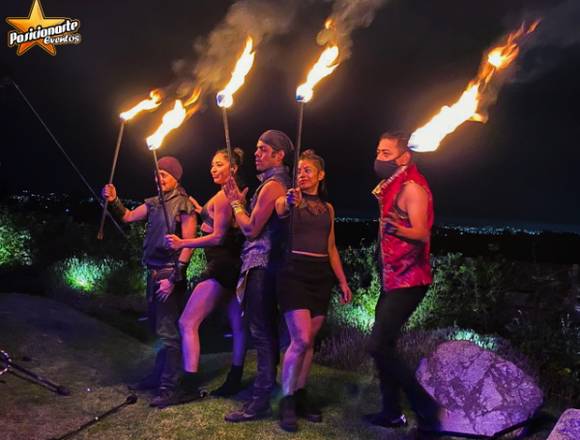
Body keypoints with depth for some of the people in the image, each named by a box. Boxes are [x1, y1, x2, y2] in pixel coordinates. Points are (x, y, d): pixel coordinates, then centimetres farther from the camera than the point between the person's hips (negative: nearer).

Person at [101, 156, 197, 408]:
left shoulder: (184, 205, -10)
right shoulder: (154, 203, 12)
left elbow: (188, 245, -15)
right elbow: (128, 217, 20)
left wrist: (173, 278, -19)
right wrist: (113, 201, 1)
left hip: (170, 274, -8)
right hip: (153, 273, 8)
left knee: (168, 332, -4)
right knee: (158, 328, 17)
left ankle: (168, 387, 5)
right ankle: (158, 377, 30)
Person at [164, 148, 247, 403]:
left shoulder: (222, 196, -11)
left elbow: (218, 237, -17)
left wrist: (182, 243, -20)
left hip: (222, 265, -10)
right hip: (235, 265, 10)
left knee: (187, 322, -8)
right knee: (237, 325, 12)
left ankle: (190, 386, -10)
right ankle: (234, 382, 22)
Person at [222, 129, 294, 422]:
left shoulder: (272, 184, -12)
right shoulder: (279, 183, 19)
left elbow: (251, 229, -14)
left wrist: (236, 203, -1)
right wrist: (240, 201, 15)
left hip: (261, 265, -11)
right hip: (269, 263, 11)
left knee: (261, 331, -9)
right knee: (268, 330, 17)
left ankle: (261, 400, -4)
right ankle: (270, 385, 29)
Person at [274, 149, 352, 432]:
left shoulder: (327, 207, 14)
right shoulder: (289, 199, 0)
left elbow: (331, 248, 17)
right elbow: (278, 211, -26)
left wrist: (342, 281, 13)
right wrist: (290, 202, -49)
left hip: (321, 275, 5)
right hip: (295, 272, -5)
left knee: (309, 340, 9)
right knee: (301, 340, -11)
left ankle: (300, 395, 22)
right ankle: (286, 401, 4)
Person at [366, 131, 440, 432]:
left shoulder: (411, 188, -14)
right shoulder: (391, 188, 15)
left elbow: (422, 233, -26)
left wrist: (396, 228, -43)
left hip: (407, 281, -10)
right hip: (392, 279, 10)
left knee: (379, 346, -13)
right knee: (384, 347, 11)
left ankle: (426, 409, -1)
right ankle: (391, 413, 22)